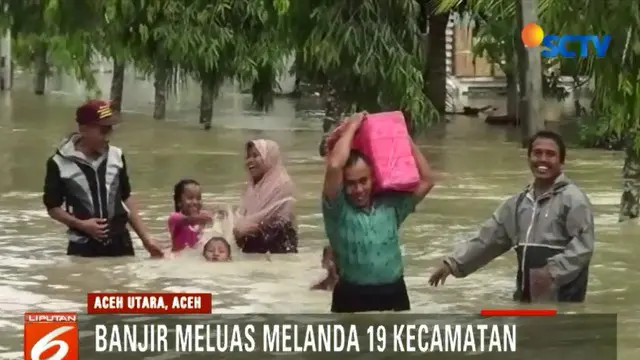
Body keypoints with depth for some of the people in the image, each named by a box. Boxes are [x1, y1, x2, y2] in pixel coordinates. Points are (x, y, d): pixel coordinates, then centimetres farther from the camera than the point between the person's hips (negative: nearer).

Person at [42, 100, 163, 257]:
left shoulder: (116, 156, 3)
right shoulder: (60, 163, -9)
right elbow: (53, 207, -3)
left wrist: (145, 237, 8)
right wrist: (81, 224, -18)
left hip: (120, 242, 4)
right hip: (84, 246, -4)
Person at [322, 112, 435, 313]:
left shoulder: (391, 204, 9)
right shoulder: (337, 210, -4)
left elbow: (426, 181, 7)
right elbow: (334, 166, -19)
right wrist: (352, 126, -8)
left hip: (393, 296, 4)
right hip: (352, 298, -4)